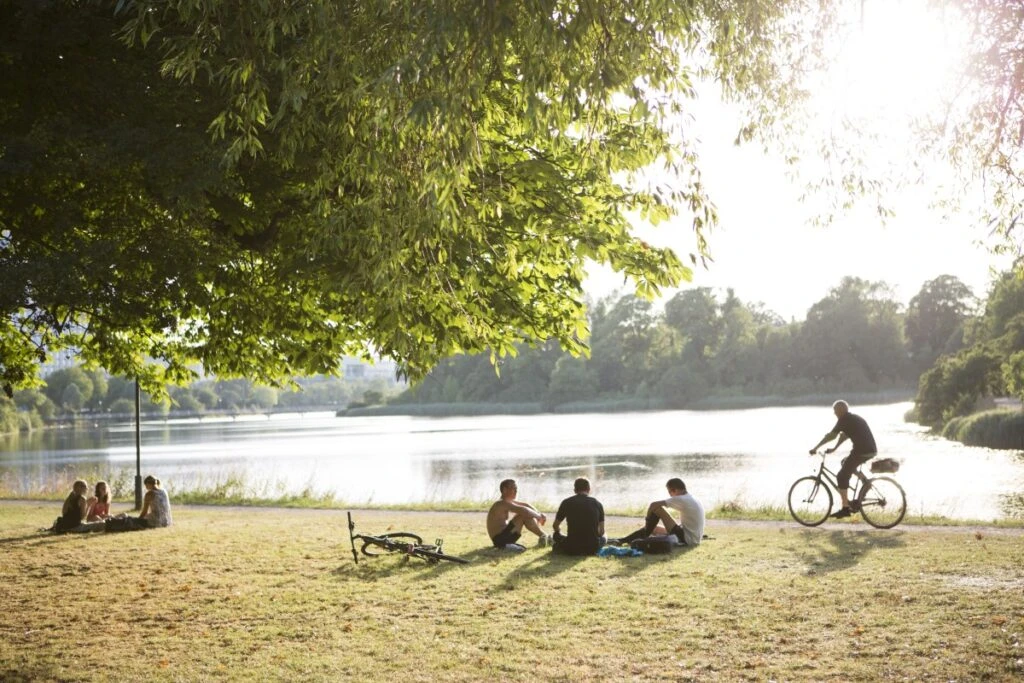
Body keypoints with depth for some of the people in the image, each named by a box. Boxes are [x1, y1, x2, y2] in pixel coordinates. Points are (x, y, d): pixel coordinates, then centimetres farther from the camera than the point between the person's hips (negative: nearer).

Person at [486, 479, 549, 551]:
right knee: (524, 515, -18)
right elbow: (523, 510, -28)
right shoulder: (502, 503, -17)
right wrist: (539, 516, -13)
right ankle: (544, 536, -7)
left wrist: (539, 514, 2)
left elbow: (526, 505, 18)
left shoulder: (508, 502, 14)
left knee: (528, 515, 11)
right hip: (500, 539, -11)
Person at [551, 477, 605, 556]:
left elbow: (555, 526, 11)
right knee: (603, 538, 32)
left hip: (572, 549, 1)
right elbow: (601, 532, 7)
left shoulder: (567, 502, 1)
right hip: (592, 549, -1)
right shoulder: (597, 503, 4)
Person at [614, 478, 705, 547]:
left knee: (657, 509, -11)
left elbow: (653, 504, -18)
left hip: (687, 538, -10)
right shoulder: (694, 500, 13)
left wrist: (648, 519, -1)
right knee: (653, 528, 19)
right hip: (695, 539, 10)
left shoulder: (681, 499, -14)